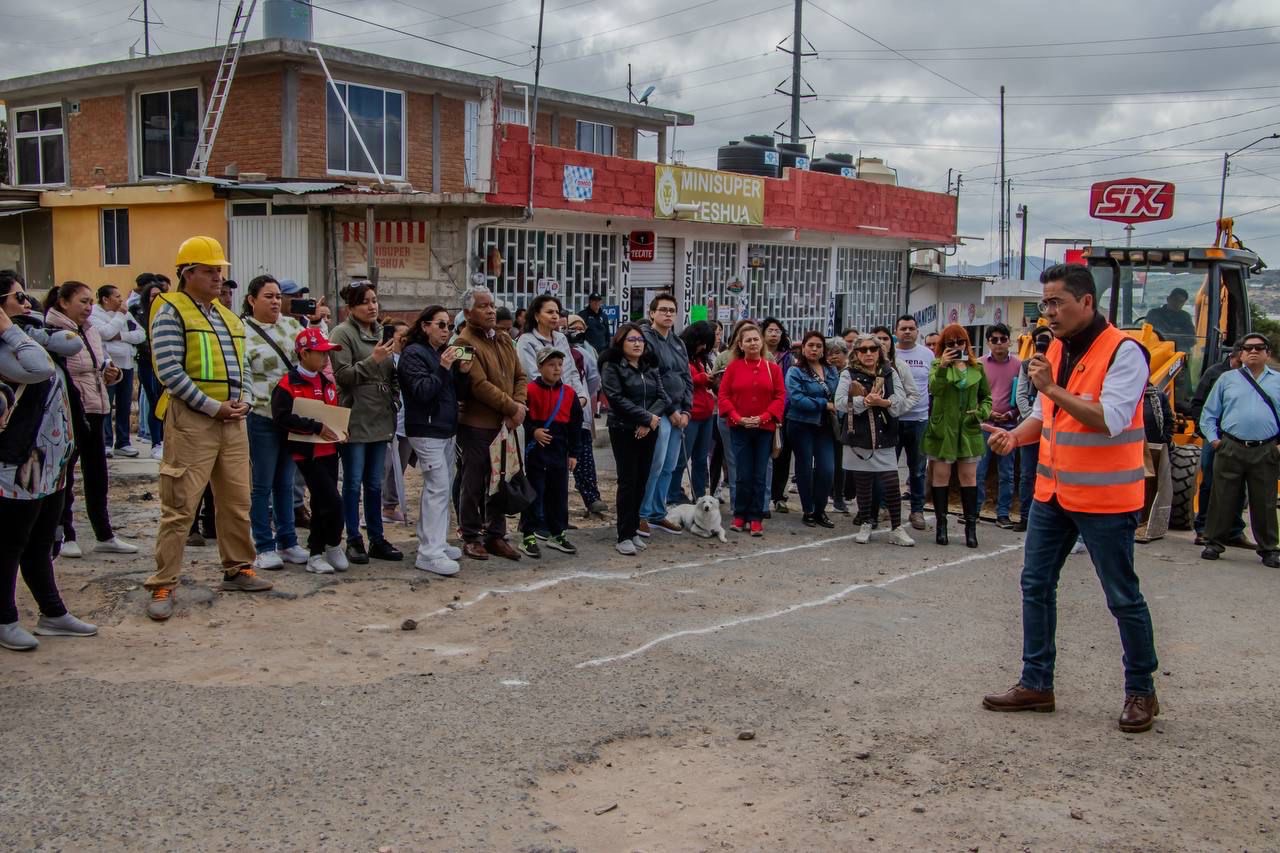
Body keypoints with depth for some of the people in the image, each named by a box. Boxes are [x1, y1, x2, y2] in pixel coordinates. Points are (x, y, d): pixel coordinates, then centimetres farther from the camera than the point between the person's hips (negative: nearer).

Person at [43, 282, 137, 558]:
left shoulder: (90, 331, 12)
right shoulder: (52, 333, -13)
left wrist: (112, 373, 3)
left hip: (94, 412, 8)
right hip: (68, 415, -8)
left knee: (97, 475, 12)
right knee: (65, 476, 5)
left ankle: (105, 536, 20)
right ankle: (65, 537, 15)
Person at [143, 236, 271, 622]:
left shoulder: (227, 315, 17)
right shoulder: (171, 311, -6)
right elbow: (169, 370, -15)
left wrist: (241, 402, 3)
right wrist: (212, 407, -16)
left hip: (233, 420, 7)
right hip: (192, 420, -7)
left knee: (236, 501, 14)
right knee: (179, 507, -5)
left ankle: (237, 569, 27)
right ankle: (163, 586, 1)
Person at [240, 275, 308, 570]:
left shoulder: (291, 325, 9)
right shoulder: (242, 333, -6)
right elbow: (240, 376, -9)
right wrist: (245, 408, -20)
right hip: (262, 416, -5)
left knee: (285, 483, 14)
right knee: (262, 485, 3)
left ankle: (287, 542, 22)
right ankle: (264, 547, 11)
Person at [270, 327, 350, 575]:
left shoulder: (327, 383, 12)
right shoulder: (288, 384, -12)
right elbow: (281, 417, -22)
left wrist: (338, 430, 4)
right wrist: (316, 427, -22)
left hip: (329, 450, 7)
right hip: (308, 453, -7)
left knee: (321, 505, 11)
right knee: (333, 502, -12)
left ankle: (316, 554, 21)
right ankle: (333, 546, 10)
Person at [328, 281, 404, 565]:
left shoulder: (380, 332, 13)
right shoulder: (342, 333, -6)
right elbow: (343, 375, -14)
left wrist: (394, 403, 12)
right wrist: (372, 360, -22)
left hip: (380, 420, 6)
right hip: (355, 420, -6)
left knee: (374, 483, 11)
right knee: (353, 483, 1)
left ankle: (377, 539, 17)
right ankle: (354, 541, 9)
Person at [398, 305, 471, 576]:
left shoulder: (443, 352, 15)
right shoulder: (414, 354, -9)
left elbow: (455, 392, 16)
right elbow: (421, 391, -19)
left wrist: (463, 373, -2)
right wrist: (443, 368, -26)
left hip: (446, 430, 9)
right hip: (426, 431, -9)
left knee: (440, 488, 12)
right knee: (438, 488, -13)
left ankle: (436, 542, 20)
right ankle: (430, 553, -14)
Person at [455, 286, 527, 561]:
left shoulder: (504, 341, 14)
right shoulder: (465, 343, -13)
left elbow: (520, 377, 12)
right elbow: (480, 385, -20)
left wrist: (519, 406, -6)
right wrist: (512, 408, -16)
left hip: (505, 425, 7)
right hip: (476, 425, -7)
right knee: (474, 484, 2)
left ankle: (496, 536, 22)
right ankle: (471, 537, 13)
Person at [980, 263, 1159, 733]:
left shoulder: (1123, 352, -15)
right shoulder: (1056, 350, 9)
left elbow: (1110, 420, -26)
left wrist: (1052, 388, -26)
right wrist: (1017, 435, 0)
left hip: (1104, 498, -8)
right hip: (1053, 492, 8)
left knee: (1123, 597, 4)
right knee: (1036, 585, 10)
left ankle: (1141, 691, 19)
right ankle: (1036, 683, 21)